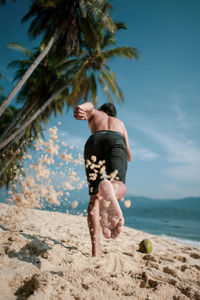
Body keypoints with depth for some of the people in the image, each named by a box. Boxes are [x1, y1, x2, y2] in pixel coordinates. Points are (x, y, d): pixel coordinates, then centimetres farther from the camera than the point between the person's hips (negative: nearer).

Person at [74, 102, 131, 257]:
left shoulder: (95, 114, 38)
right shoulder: (120, 123, 43)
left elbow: (89, 105, 8)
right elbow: (129, 157, 42)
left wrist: (80, 108, -17)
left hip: (95, 140, 0)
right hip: (116, 141, 1)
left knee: (95, 197, -1)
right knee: (119, 185, -24)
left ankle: (96, 248, -12)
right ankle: (110, 190, -63)